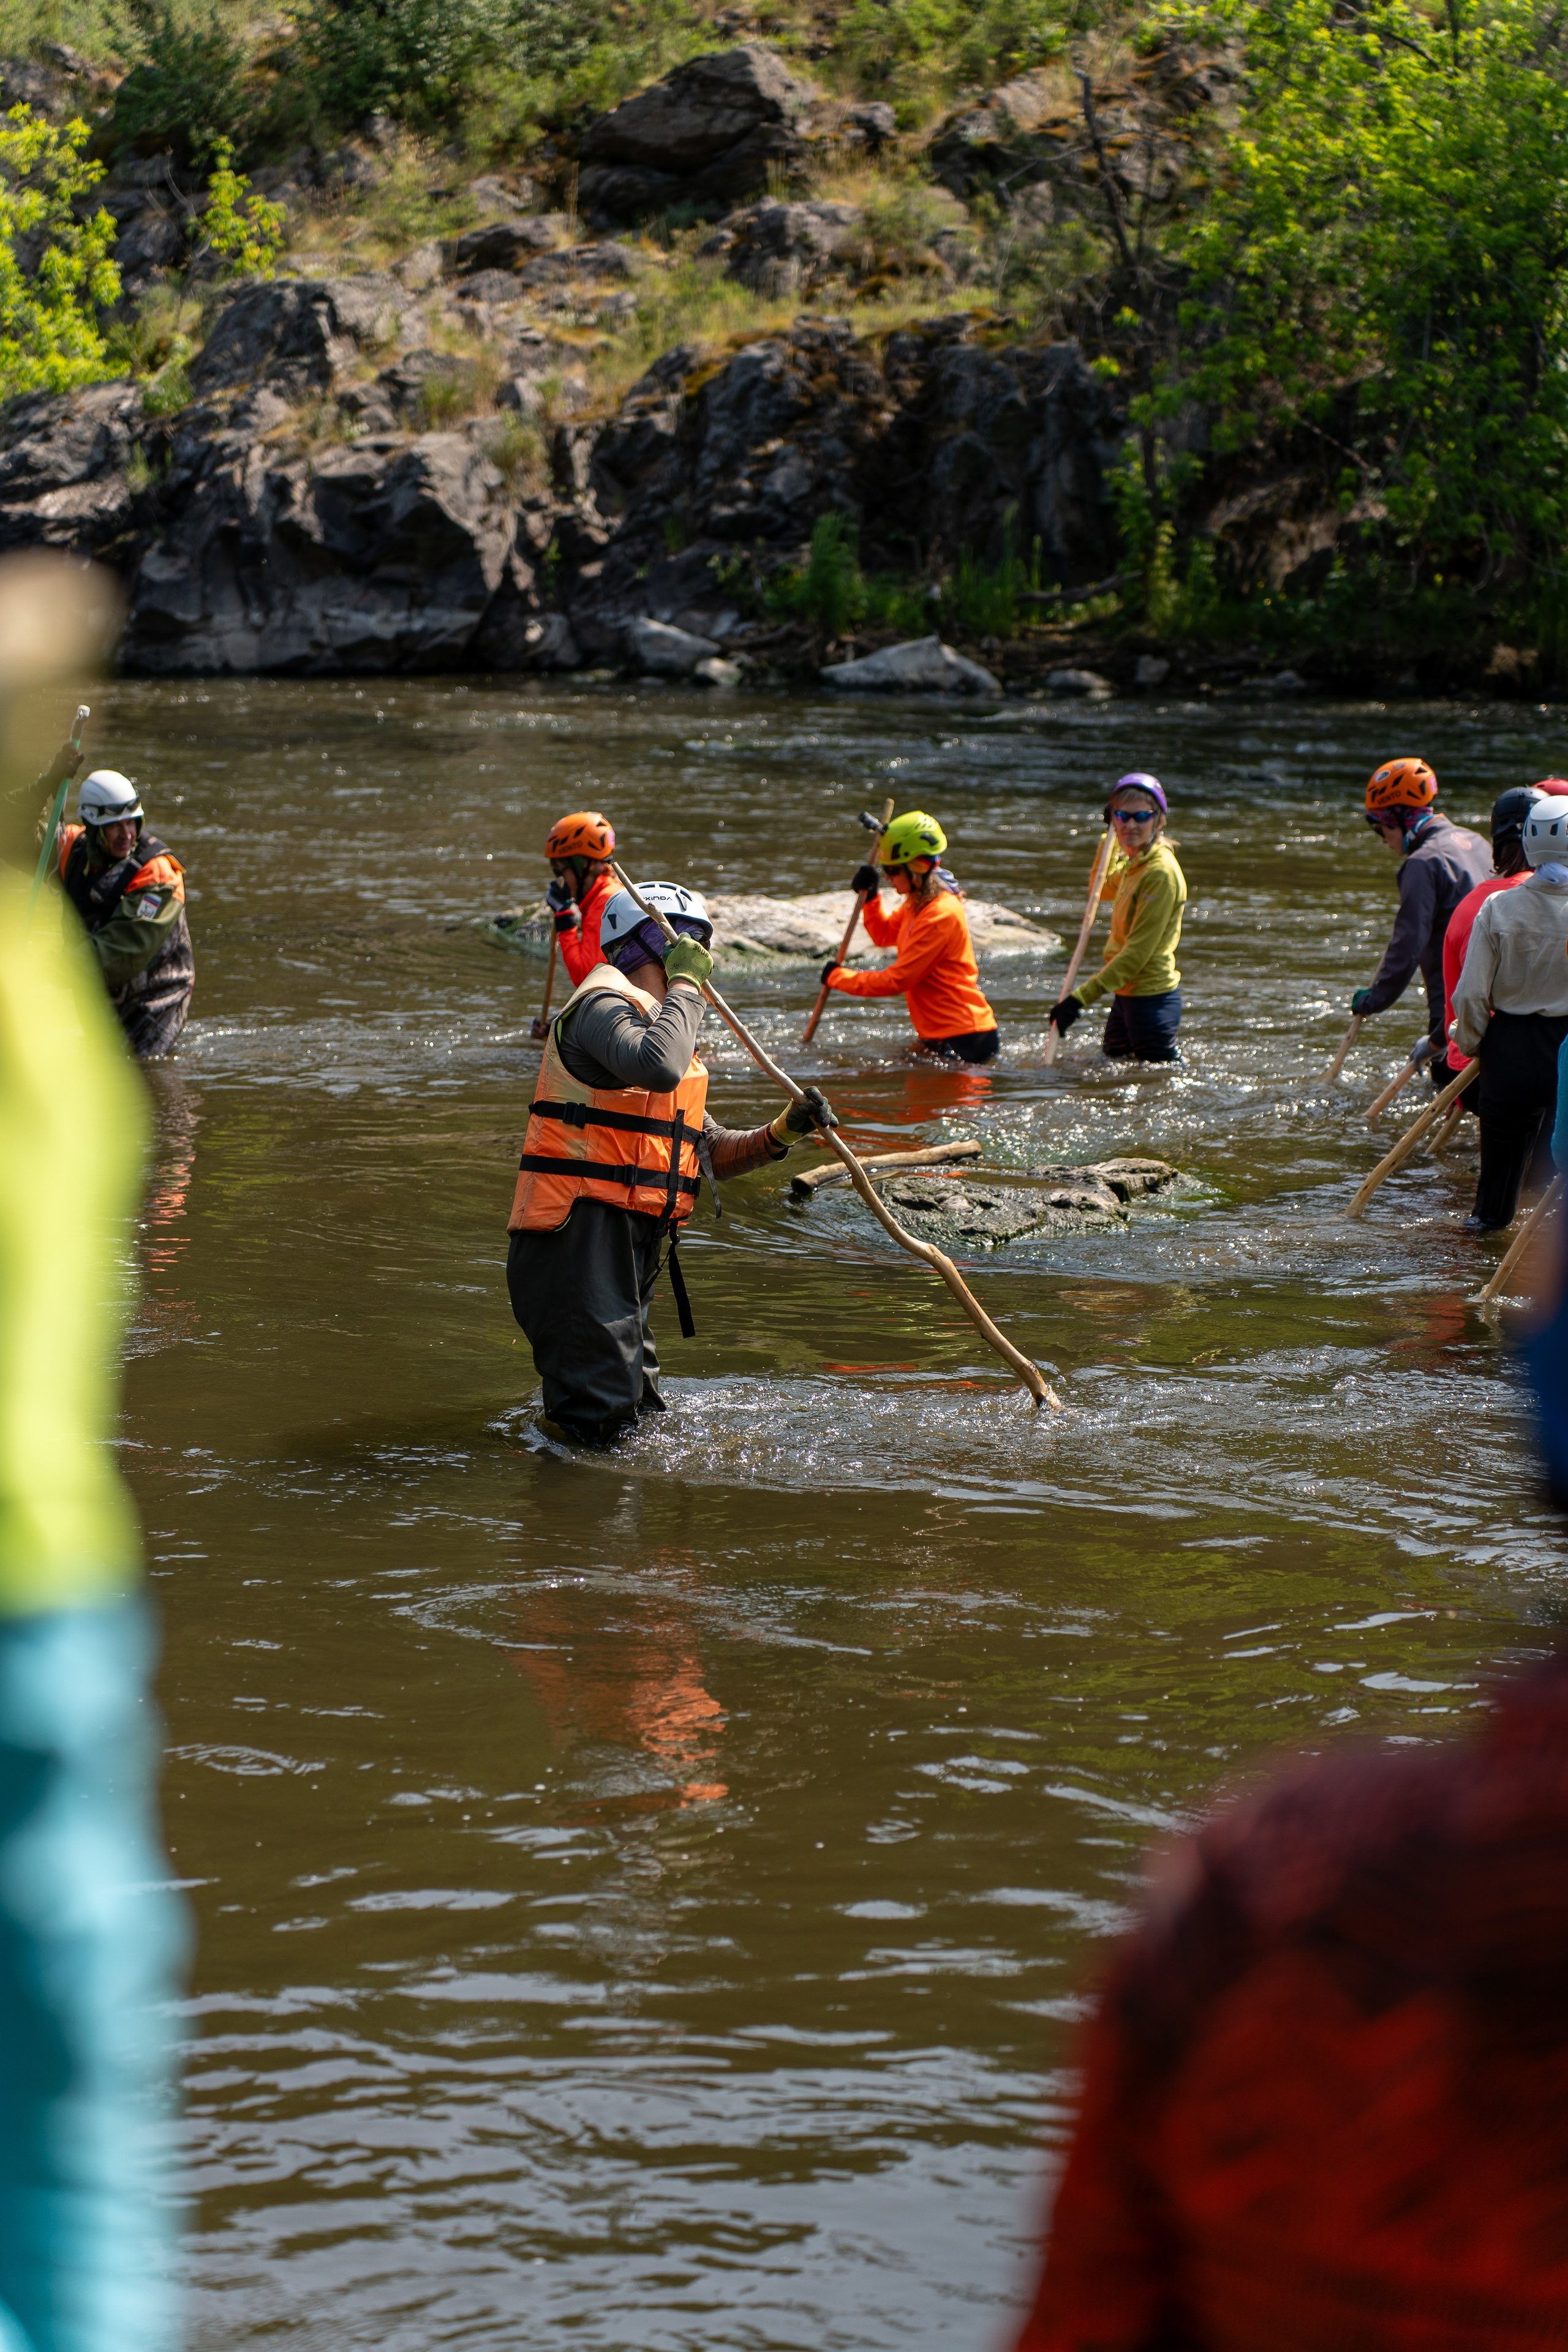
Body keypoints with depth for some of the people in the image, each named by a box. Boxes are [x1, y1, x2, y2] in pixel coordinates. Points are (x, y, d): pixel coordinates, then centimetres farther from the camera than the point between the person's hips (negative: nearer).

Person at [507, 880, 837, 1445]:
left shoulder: (654, 1018, 26)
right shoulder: (604, 1005, -8)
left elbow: (708, 1153, 24)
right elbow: (658, 1067, -32)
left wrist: (780, 1133, 7)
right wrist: (685, 984, -16)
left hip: (630, 1248, 11)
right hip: (578, 1244, -11)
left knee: (639, 1412, 16)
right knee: (600, 1419, -16)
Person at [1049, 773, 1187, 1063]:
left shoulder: (1161, 873, -19)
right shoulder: (1133, 864, 9)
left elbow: (1137, 953, -23)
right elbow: (1104, 890, 35)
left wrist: (1080, 998, -25)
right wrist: (1112, 837, 23)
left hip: (1152, 998, -10)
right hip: (1126, 995, 10)